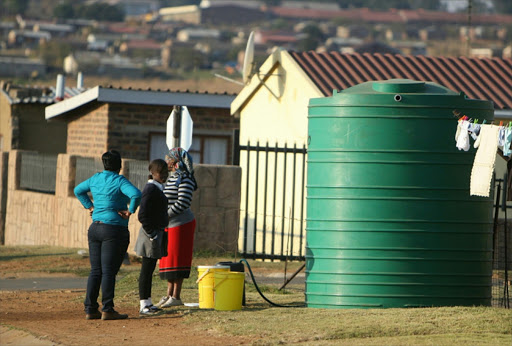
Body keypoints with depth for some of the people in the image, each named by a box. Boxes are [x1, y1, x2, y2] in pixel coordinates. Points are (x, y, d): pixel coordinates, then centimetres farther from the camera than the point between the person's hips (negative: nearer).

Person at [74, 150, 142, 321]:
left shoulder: (95, 179, 8)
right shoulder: (119, 181, -11)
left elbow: (78, 190, 24)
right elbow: (136, 194, -27)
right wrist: (129, 212, -14)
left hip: (95, 228, 6)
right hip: (114, 229, -6)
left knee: (95, 271, 9)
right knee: (109, 271, -5)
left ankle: (90, 309, 8)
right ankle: (107, 310, -5)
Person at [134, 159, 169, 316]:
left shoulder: (158, 188, 14)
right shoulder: (150, 189, -16)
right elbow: (142, 215, -21)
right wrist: (152, 234, -20)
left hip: (158, 234, 10)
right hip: (152, 234, -10)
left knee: (150, 269, 14)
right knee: (147, 269, -5)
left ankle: (148, 303, 20)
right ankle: (144, 306, -2)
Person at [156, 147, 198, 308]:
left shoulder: (185, 178, -14)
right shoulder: (172, 177, 16)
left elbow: (182, 203, -22)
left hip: (181, 224, -10)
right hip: (169, 224, 10)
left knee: (176, 258, -7)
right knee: (168, 258, 10)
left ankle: (176, 296, -5)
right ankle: (169, 294, 15)